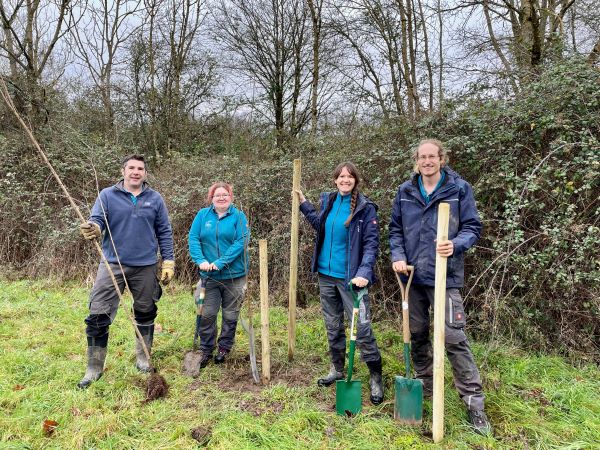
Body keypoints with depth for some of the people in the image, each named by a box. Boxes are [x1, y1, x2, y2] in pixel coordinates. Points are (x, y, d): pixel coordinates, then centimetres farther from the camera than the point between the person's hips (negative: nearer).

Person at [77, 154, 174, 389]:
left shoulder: (155, 199, 5)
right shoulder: (107, 195, 2)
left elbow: (164, 232, 6)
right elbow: (96, 220, -7)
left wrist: (168, 262, 1)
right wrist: (92, 228, -32)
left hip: (145, 266, 1)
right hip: (113, 264, -1)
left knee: (145, 314, 12)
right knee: (98, 316, -4)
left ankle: (143, 358, 31)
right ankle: (94, 367, 11)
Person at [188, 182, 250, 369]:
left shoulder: (239, 216, -3)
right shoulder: (203, 215, 5)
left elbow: (241, 242, -13)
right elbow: (193, 238, -2)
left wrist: (221, 262, -22)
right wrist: (200, 260, -18)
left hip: (234, 275, -1)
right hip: (209, 275, 2)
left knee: (230, 315, 10)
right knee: (207, 314, 4)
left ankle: (224, 348, 28)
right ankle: (206, 350, 21)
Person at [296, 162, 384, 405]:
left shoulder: (365, 208, -10)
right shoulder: (328, 201, 7)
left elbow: (371, 244, -13)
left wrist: (364, 272, -26)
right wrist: (304, 203, 24)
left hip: (349, 278, -6)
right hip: (326, 275, 6)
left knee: (362, 328, -4)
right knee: (332, 326, 17)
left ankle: (376, 377, 13)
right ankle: (337, 369, 33)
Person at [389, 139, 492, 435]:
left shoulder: (459, 189, -3)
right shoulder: (405, 191, 5)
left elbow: (473, 227, -2)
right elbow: (395, 228, 10)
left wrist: (456, 245, -22)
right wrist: (398, 256, -5)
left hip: (445, 276, -4)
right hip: (413, 275, 4)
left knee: (454, 337, -5)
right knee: (417, 333, 15)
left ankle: (474, 400, 8)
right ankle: (424, 383, 35)